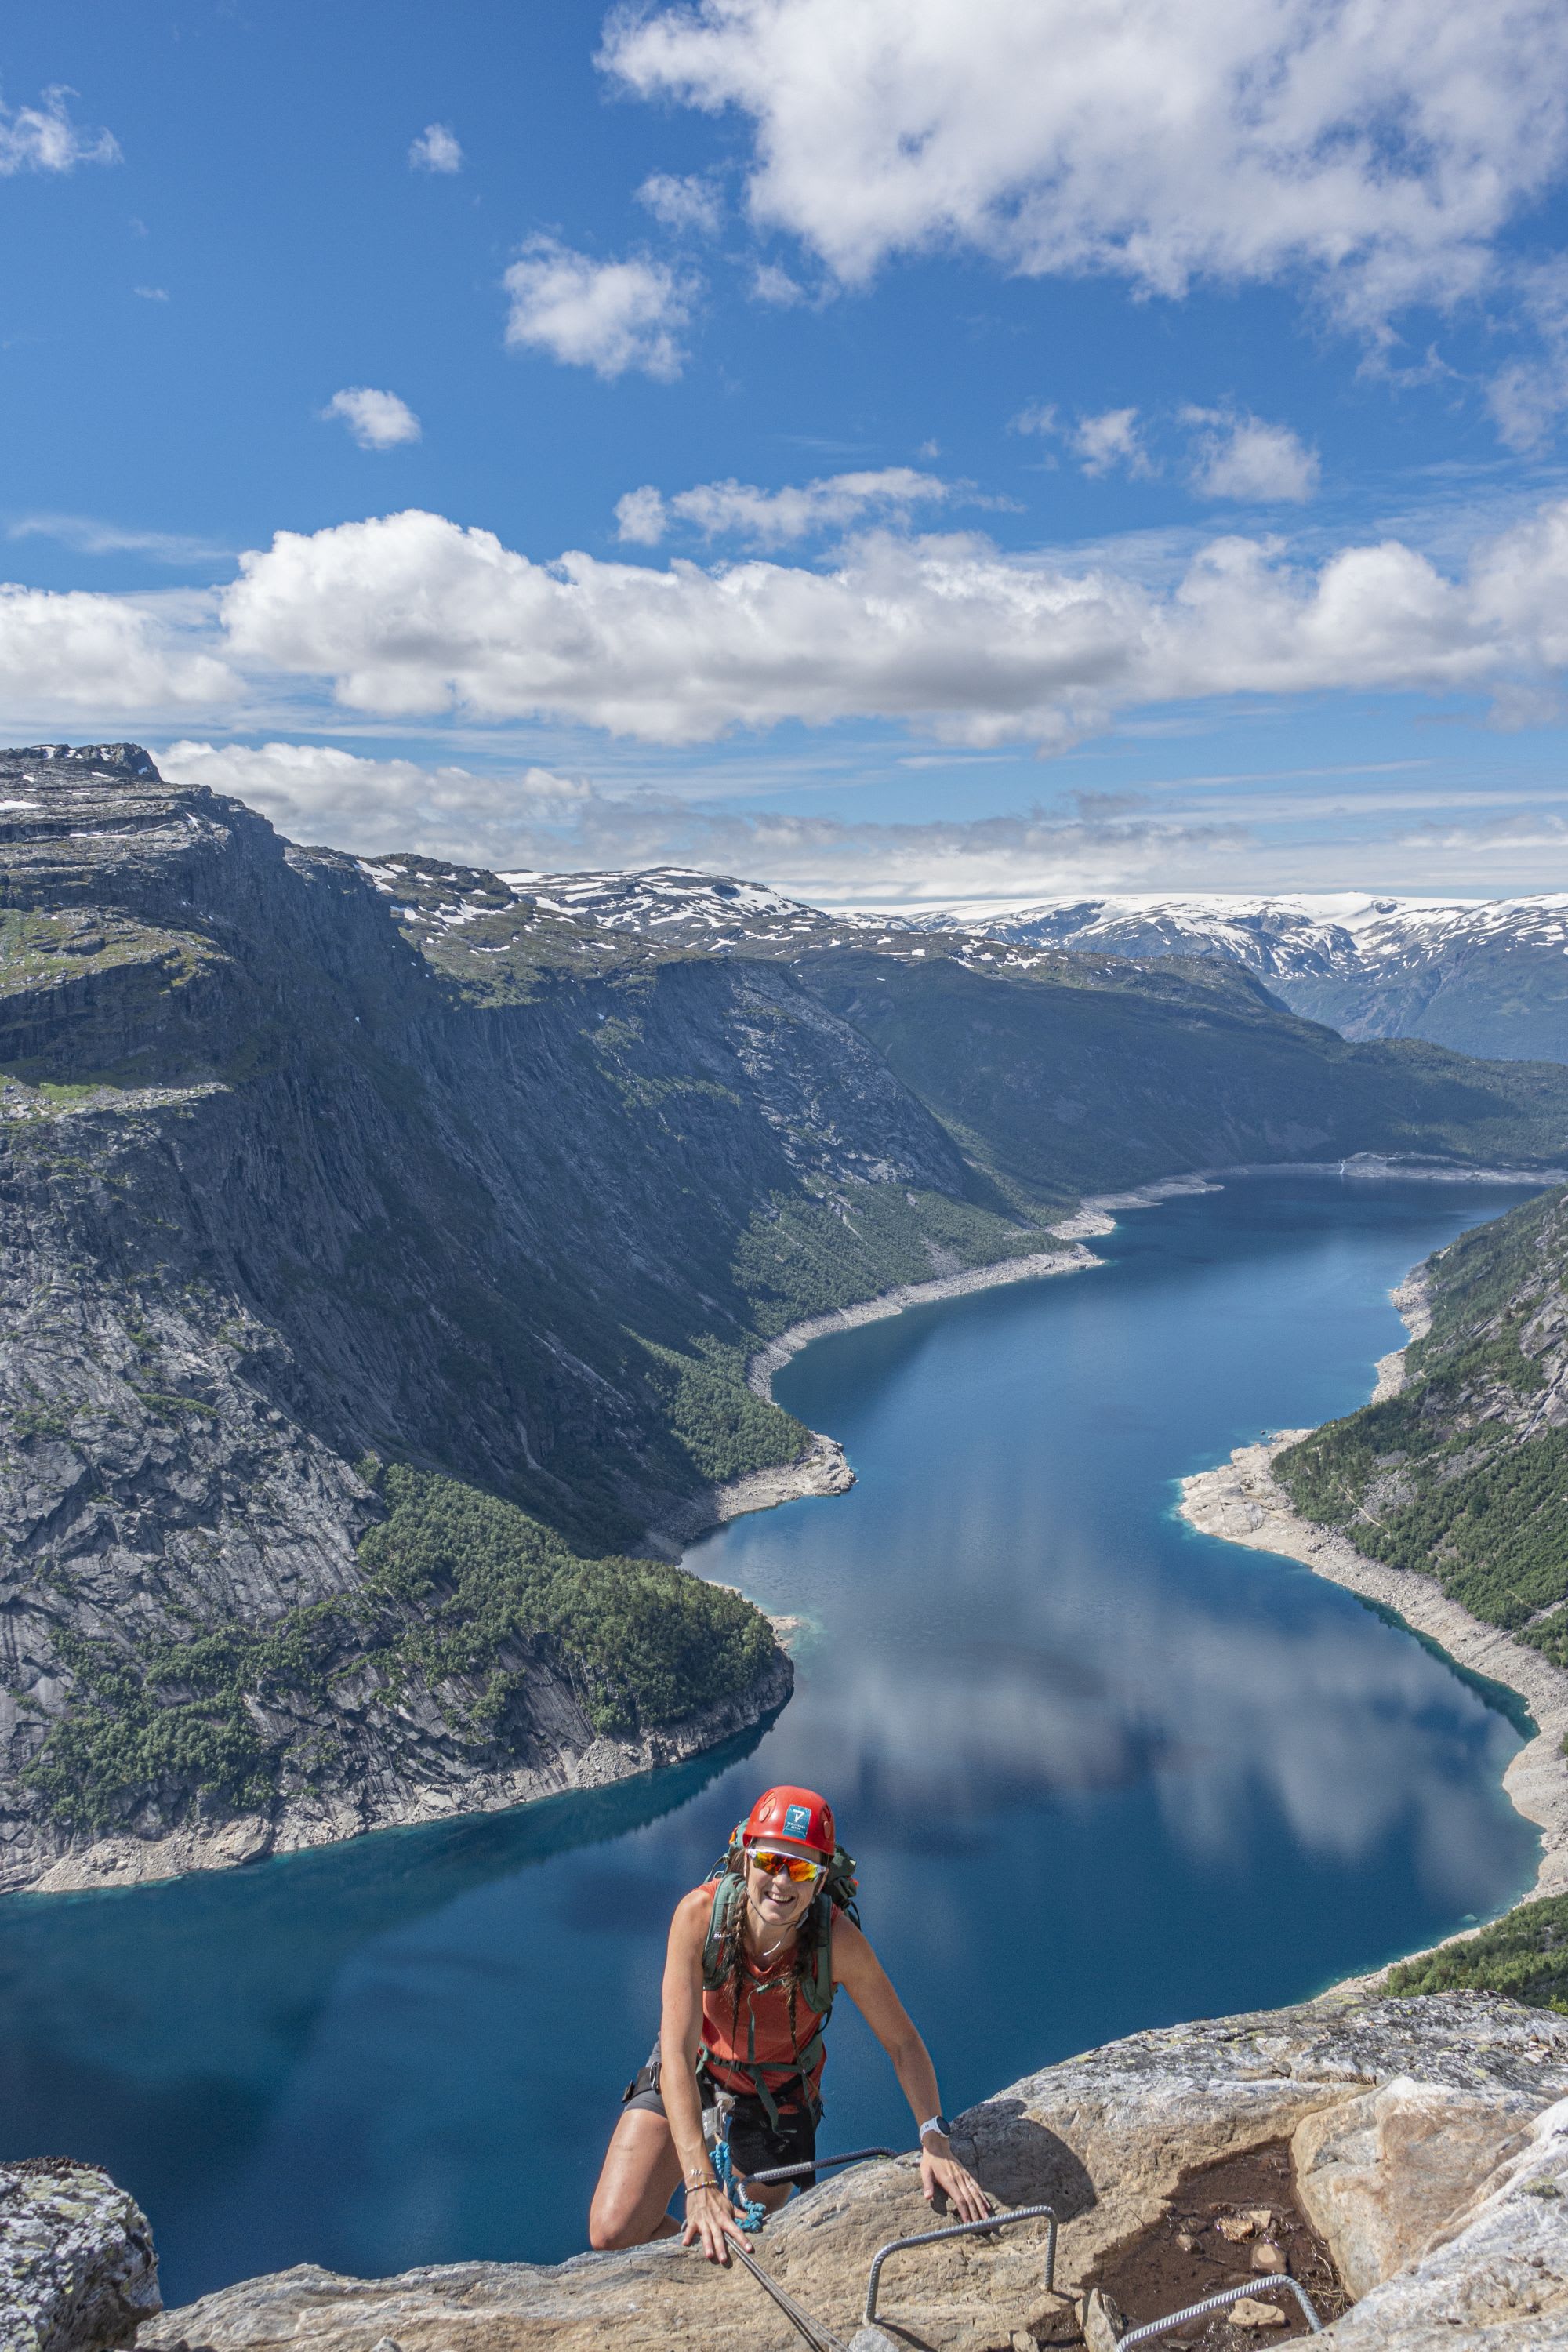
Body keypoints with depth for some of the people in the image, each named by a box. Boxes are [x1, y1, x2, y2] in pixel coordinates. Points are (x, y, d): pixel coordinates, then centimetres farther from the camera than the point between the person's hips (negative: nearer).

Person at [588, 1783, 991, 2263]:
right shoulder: (700, 1913, -33)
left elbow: (903, 2043, -17)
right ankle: (698, 2238, 20)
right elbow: (677, 2051, -34)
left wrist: (935, 2142, -30)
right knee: (613, 2232, -12)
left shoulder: (839, 1940, -31)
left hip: (777, 2097, 1)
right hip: (690, 2078, 0)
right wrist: (700, 2185, -40)